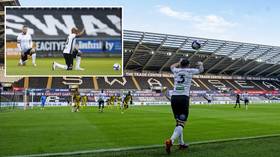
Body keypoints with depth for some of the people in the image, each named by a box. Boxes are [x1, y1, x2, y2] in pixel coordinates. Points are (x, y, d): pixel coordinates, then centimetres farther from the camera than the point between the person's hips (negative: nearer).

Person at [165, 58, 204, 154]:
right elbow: (201, 70, 30)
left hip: (174, 97, 4)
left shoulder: (176, 70, 14)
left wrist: (179, 62, 54)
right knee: (181, 124, -7)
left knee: (178, 121, 17)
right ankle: (171, 140, -28)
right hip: (184, 97, -4)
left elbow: (172, 66, 40)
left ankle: (181, 144, 22)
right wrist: (200, 64, 49)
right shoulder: (190, 71, 9)